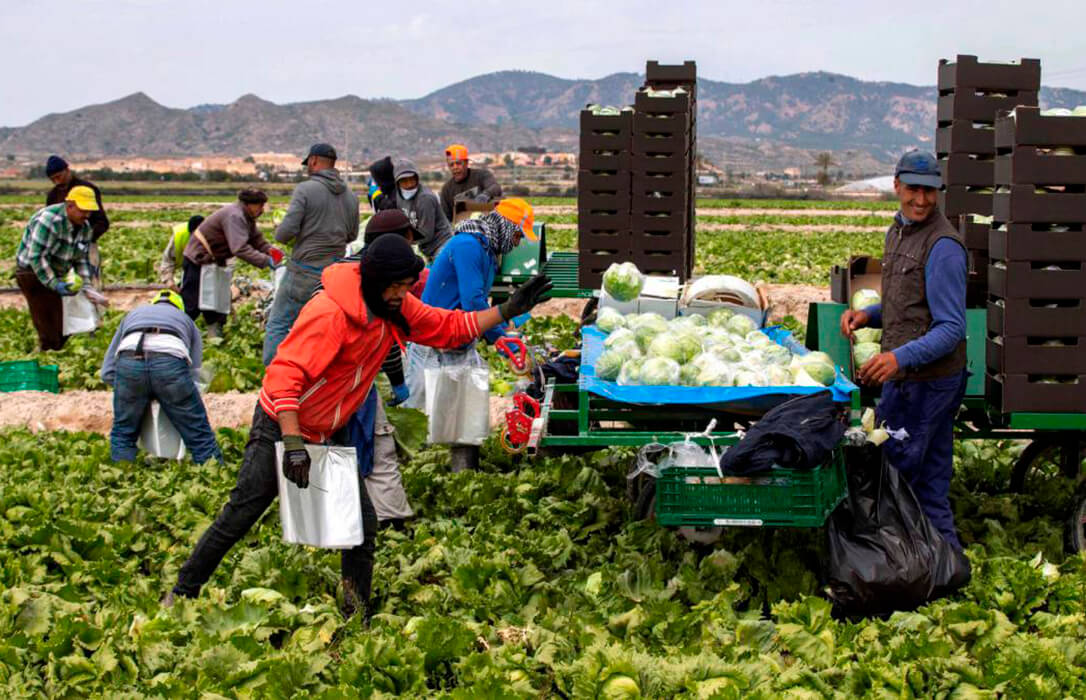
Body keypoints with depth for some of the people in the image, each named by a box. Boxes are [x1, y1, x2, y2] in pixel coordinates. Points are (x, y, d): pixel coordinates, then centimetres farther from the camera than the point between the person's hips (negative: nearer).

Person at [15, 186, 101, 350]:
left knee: (65, 327, 10)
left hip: (56, 275, 8)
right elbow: (36, 257, -28)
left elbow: (81, 260, 8)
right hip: (32, 273, -8)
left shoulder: (85, 227, -1)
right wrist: (54, 284, -28)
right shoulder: (49, 221, -27)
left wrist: (87, 285, -6)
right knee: (48, 327, -10)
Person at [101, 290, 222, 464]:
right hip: (171, 362, -1)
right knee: (198, 433, 11)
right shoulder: (186, 320, 38)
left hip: (128, 361, 1)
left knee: (123, 433, 22)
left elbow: (107, 373, 33)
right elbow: (194, 372, 26)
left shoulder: (133, 314, 41)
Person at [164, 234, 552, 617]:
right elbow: (286, 374, -31)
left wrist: (507, 310, -2)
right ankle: (183, 592, 15)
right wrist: (293, 444, -35)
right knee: (238, 517, -1)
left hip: (330, 433, 7)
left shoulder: (395, 306, -4)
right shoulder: (330, 312, -29)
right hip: (282, 427, -7)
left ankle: (357, 612, 14)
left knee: (362, 522, 1)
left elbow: (449, 328, 7)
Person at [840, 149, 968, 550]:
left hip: (927, 379, -9)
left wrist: (901, 357, -34)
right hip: (905, 376, 9)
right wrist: (867, 315, 4)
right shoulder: (898, 231, 12)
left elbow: (952, 328, -21)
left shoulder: (943, 246, -18)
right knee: (929, 477, 16)